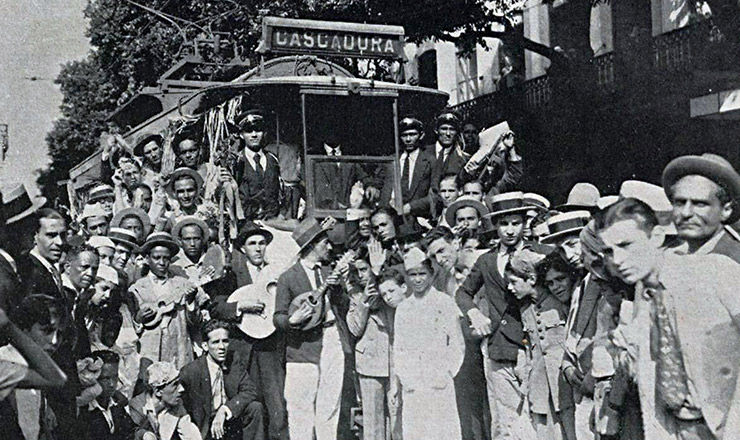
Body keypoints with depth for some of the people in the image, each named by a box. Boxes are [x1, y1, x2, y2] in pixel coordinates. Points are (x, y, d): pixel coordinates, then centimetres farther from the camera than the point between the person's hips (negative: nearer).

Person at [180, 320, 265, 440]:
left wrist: (224, 410, -25)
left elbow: (250, 391, -12)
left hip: (232, 420, 3)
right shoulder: (189, 372, -15)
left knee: (255, 408, -19)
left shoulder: (236, 361, -5)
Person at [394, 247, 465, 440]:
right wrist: (404, 377, 0)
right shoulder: (403, 308, 12)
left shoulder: (445, 303, 1)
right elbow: (397, 348, 12)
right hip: (412, 386, 3)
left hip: (438, 384, -3)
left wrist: (445, 374, -9)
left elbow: (457, 345, 0)